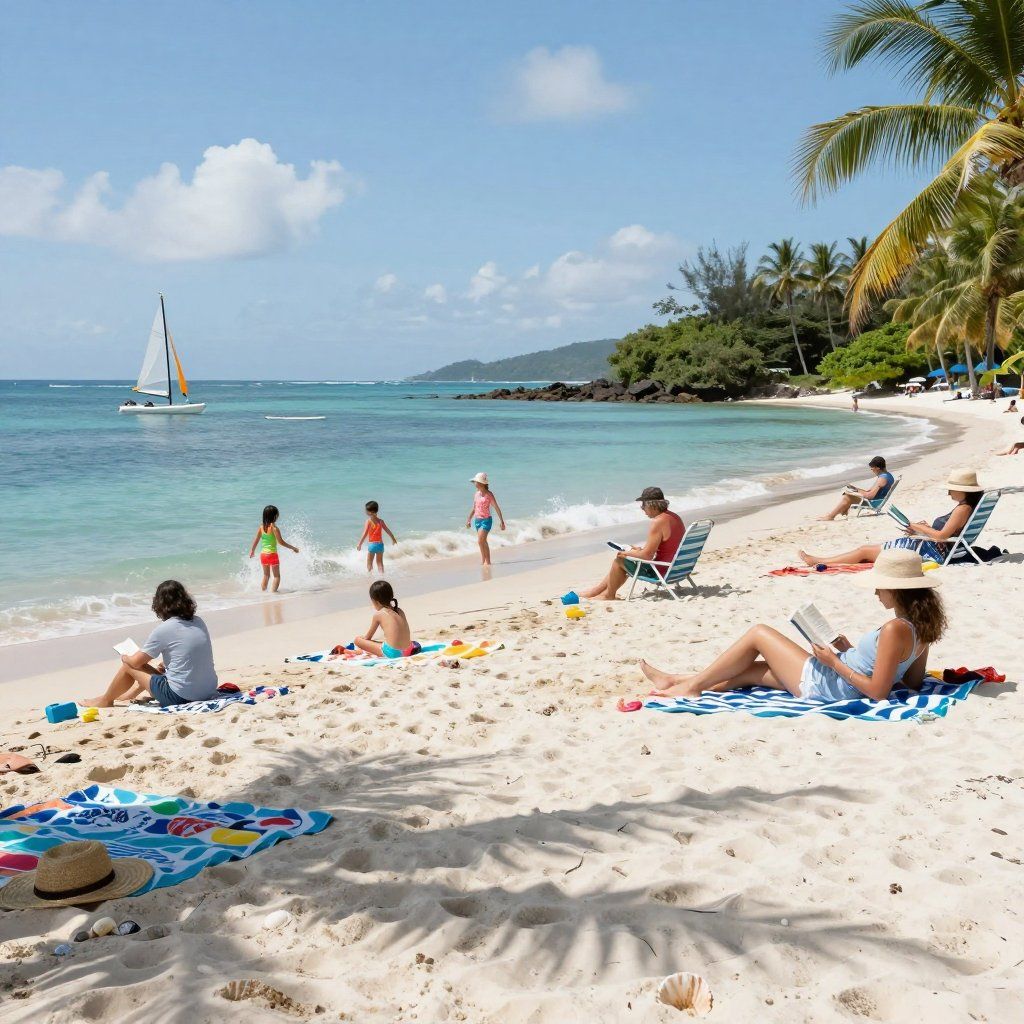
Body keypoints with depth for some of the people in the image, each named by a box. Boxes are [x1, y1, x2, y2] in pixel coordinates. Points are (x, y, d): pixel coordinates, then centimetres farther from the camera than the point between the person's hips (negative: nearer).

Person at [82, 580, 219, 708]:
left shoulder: (163, 630, -13)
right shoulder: (199, 622, 5)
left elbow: (136, 662, -1)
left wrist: (125, 658, 19)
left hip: (180, 696, -6)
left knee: (129, 665, 14)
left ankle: (105, 701, 37)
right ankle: (130, 694, 54)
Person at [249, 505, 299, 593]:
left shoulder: (261, 526, 1)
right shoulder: (274, 528, -16)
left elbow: (256, 540, 8)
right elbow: (281, 542, -16)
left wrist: (252, 550, 24)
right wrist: (293, 548, -8)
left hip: (263, 554, 6)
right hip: (272, 554, -6)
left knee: (266, 575, 22)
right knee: (277, 576, 6)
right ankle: (273, 591, -6)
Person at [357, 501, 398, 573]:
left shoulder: (368, 521, -9)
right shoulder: (380, 521, 2)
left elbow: (365, 534, -15)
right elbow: (388, 531, 9)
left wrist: (359, 544, -12)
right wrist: (393, 538, 25)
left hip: (371, 544, -4)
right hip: (380, 544, 4)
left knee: (369, 563, 7)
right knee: (380, 562, 13)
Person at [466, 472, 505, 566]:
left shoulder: (489, 494, -8)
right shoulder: (476, 494, 8)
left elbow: (497, 508, -7)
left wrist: (502, 521, -9)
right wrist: (468, 520, 14)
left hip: (486, 520, -6)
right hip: (477, 520, 6)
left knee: (480, 541, -16)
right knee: (483, 541, 12)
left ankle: (487, 561, -6)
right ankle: (484, 560, 19)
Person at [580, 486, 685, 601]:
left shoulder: (658, 522, -23)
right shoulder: (674, 517, 6)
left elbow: (647, 555, -23)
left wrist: (626, 553, -8)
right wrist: (640, 549, 13)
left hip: (660, 571, -9)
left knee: (619, 560, 7)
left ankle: (609, 595, 25)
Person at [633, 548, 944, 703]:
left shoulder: (895, 629, -27)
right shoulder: (920, 627, 0)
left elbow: (878, 691, -28)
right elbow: (913, 682, 10)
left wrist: (834, 661, -19)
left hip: (823, 685, -9)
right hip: (839, 682, 9)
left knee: (759, 633, 5)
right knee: (750, 669, 20)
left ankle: (692, 685, 17)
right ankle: (678, 682, 30)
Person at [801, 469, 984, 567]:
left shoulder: (963, 508, -18)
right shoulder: (962, 507, 12)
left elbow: (942, 536, -24)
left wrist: (919, 527, -10)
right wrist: (925, 529, 7)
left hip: (929, 551, -10)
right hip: (928, 547, 10)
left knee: (865, 551, -1)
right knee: (866, 548, 13)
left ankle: (817, 561, 8)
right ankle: (819, 559, 17)